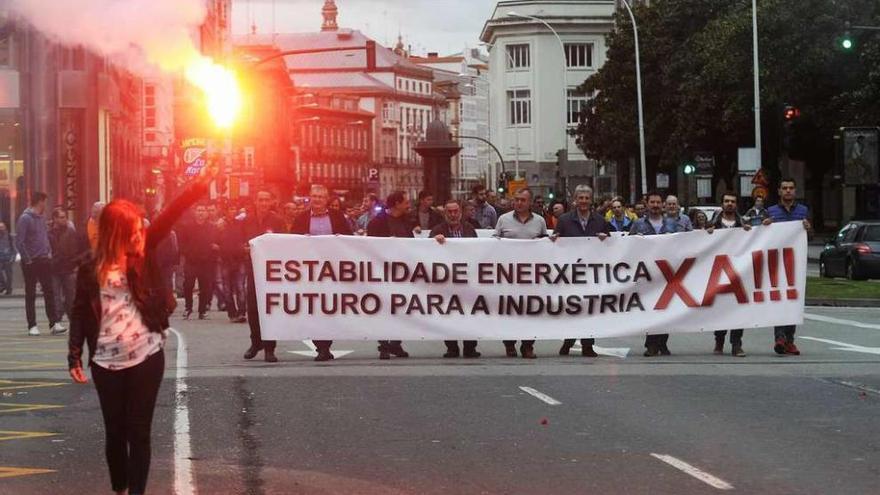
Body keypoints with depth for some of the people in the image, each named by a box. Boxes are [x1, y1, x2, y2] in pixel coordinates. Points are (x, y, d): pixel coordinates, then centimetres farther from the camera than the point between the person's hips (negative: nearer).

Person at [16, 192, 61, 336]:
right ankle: (32, 326, 5)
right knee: (30, 295, 1)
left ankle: (54, 323, 0)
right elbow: (19, 242, -15)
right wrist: (27, 259, -16)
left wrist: (49, 252, 10)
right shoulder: (25, 219, -11)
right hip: (31, 263, -7)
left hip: (44, 261, 7)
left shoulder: (41, 218, 12)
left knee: (49, 292, 1)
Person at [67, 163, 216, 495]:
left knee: (139, 431, 3)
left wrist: (199, 187, -22)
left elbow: (169, 217, -10)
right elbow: (80, 314, 4)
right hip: (106, 363, 0)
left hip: (146, 357, 0)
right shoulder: (91, 270, 0)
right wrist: (74, 357, -2)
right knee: (115, 432, 10)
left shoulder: (142, 255, 2)